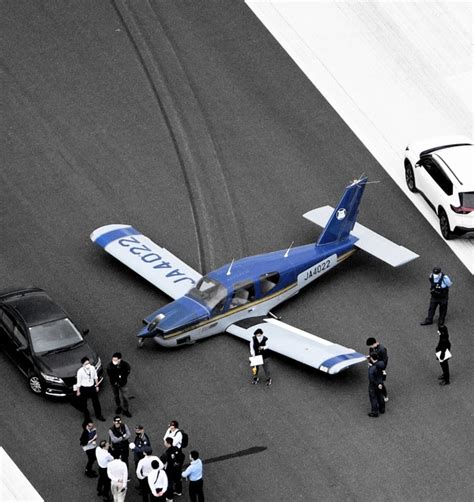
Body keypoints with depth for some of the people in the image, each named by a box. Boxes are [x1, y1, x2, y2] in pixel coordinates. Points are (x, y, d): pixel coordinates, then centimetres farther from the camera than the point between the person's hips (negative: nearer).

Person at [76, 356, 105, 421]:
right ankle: (87, 417, 35)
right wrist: (78, 391, -5)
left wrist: (97, 386, 13)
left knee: (96, 401, 15)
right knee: (84, 403, 14)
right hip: (84, 388, -3)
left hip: (92, 387, 3)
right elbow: (78, 382, -13)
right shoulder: (80, 371, -23)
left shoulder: (92, 368, -12)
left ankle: (99, 415, 35)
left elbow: (95, 377, 4)